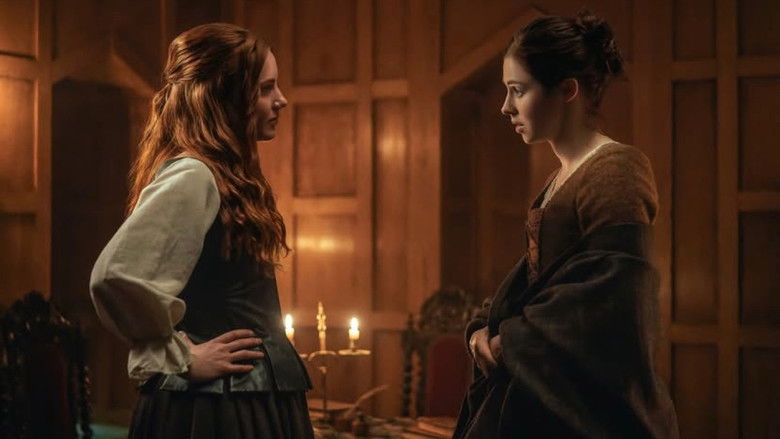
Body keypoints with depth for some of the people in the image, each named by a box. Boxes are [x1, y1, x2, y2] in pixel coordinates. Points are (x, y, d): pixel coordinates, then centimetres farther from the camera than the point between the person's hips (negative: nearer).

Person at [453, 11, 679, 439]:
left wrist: (511, 340, -13)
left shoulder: (617, 172, -15)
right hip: (537, 391, 8)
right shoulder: (559, 180, 14)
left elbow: (611, 299, -23)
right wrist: (485, 327, -2)